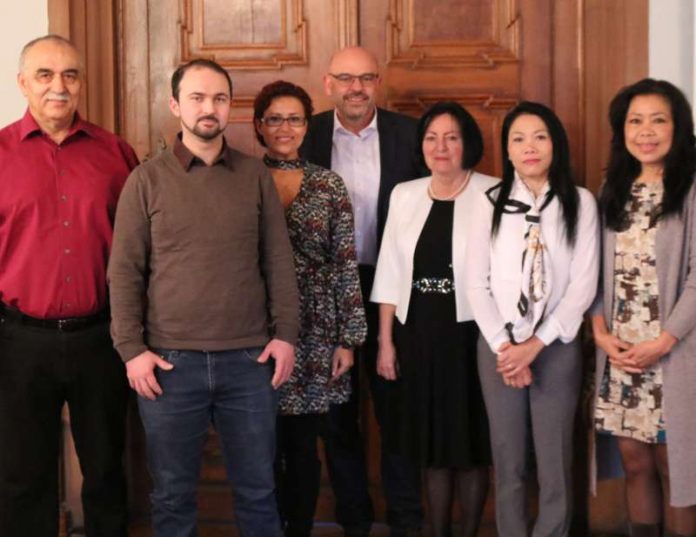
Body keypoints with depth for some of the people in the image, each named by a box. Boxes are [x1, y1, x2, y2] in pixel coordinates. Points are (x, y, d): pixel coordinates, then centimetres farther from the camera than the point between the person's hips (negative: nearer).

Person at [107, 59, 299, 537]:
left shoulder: (256, 175, 6)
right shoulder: (147, 179, 1)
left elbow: (279, 261, 6)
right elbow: (125, 272, -1)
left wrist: (285, 334, -1)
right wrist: (132, 349, -7)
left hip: (249, 358, 1)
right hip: (170, 361, -1)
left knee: (258, 491, 11)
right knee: (173, 496, 11)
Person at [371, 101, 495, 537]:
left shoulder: (493, 194, -7)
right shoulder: (405, 195, 7)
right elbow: (391, 273, 8)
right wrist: (385, 341, 5)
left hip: (469, 333, -4)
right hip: (417, 334, 4)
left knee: (470, 444, 8)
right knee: (432, 443, 13)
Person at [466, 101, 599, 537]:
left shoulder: (581, 203, 0)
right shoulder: (491, 203, 4)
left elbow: (584, 284, -5)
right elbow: (477, 283, 1)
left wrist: (536, 344, -10)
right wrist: (503, 345, -8)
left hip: (557, 346, -1)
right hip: (498, 346, 1)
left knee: (555, 464, 2)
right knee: (508, 462, 8)